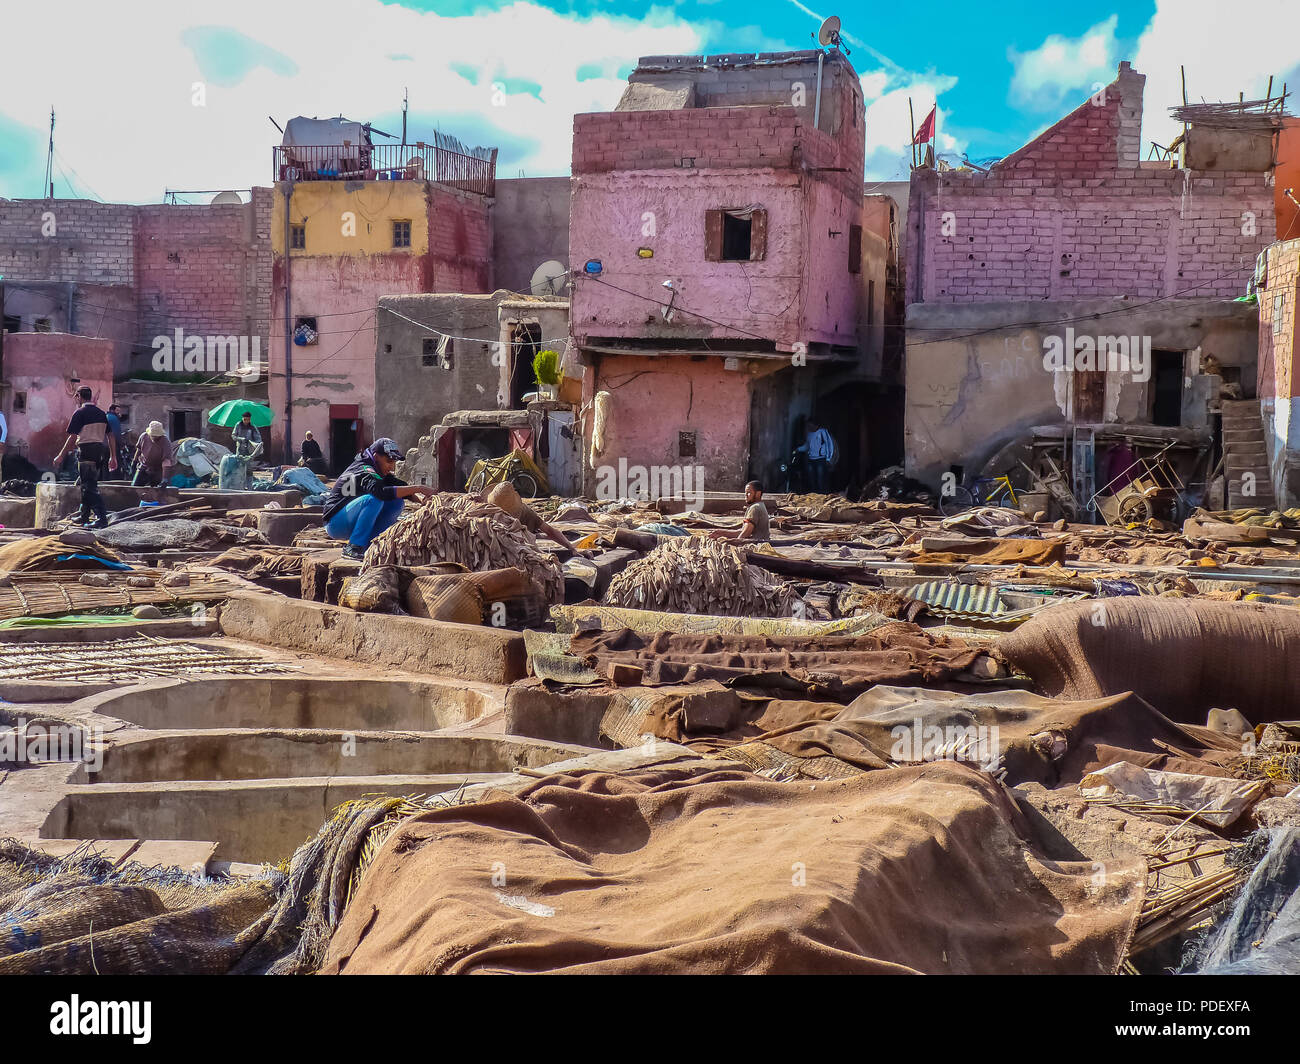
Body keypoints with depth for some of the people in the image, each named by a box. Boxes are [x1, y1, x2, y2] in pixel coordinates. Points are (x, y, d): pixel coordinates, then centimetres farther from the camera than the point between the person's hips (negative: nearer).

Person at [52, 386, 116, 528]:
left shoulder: (80, 413, -9)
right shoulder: (101, 413, 11)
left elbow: (73, 437, -12)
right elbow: (109, 436, 10)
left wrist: (61, 456, -6)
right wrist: (112, 457, 14)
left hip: (86, 449, -7)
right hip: (99, 450, 7)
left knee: (90, 486, -9)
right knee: (86, 484, 20)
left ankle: (102, 518, -20)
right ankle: (84, 517, 27)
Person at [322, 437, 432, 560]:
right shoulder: (364, 471, -21)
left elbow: (401, 486, 4)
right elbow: (381, 492, -39)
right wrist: (417, 488, -39)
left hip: (350, 524, 9)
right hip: (335, 523, -9)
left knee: (397, 502, -1)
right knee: (374, 499, -32)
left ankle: (369, 545, -4)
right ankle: (353, 549, -25)